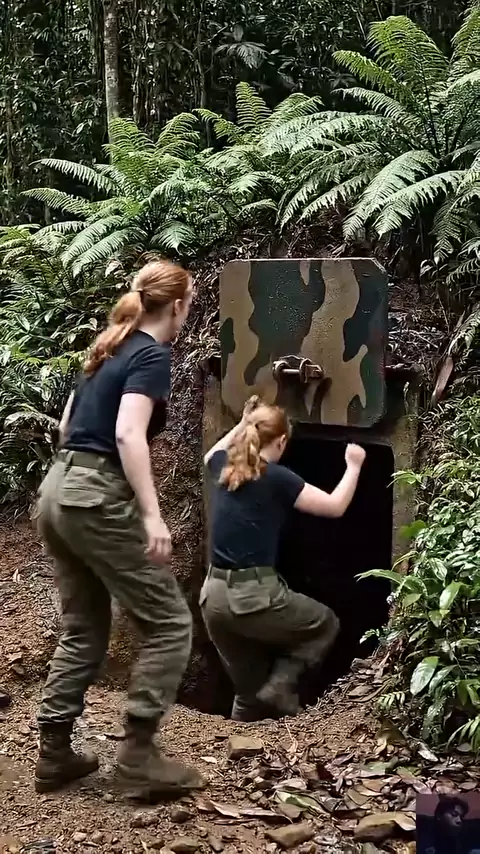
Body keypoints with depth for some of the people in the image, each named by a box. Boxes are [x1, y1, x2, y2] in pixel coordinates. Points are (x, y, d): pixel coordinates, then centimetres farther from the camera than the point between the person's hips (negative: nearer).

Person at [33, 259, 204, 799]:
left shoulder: (107, 351, 18)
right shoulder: (152, 355, -8)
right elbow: (128, 434, -21)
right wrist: (152, 515, -25)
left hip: (56, 493, 9)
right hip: (97, 500, -9)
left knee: (82, 630, 16)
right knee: (168, 625, 0)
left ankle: (53, 754, 18)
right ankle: (138, 754, 0)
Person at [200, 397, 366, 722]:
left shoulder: (225, 467, 8)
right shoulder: (276, 478, -9)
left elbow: (211, 455, 35)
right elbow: (335, 506, -2)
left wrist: (243, 423, 38)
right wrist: (354, 466, 11)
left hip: (214, 598, 7)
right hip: (254, 597, -7)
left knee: (249, 691, 20)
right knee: (326, 625, 19)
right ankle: (280, 684, 4)